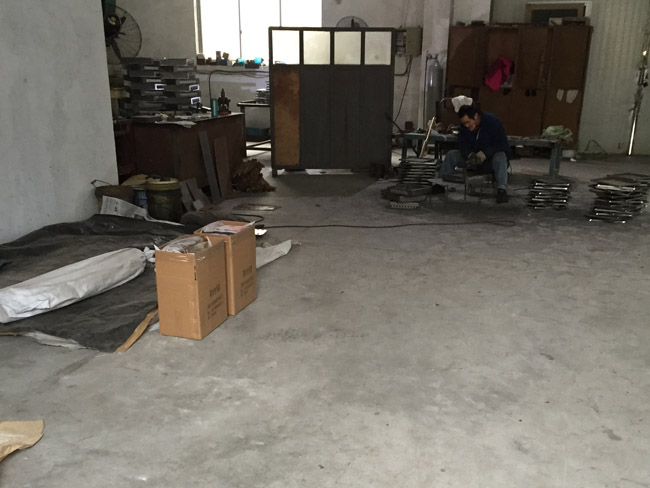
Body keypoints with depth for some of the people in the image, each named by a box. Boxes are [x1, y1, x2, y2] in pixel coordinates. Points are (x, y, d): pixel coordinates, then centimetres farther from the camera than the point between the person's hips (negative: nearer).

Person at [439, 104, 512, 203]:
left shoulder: (492, 121, -20)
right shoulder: (464, 126, -3)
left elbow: (501, 144, -25)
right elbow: (462, 144, -5)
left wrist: (483, 154, -37)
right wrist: (470, 155, -27)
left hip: (490, 159, -5)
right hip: (473, 155, 5)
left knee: (500, 157, -39)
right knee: (451, 155, -11)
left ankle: (502, 189, -51)